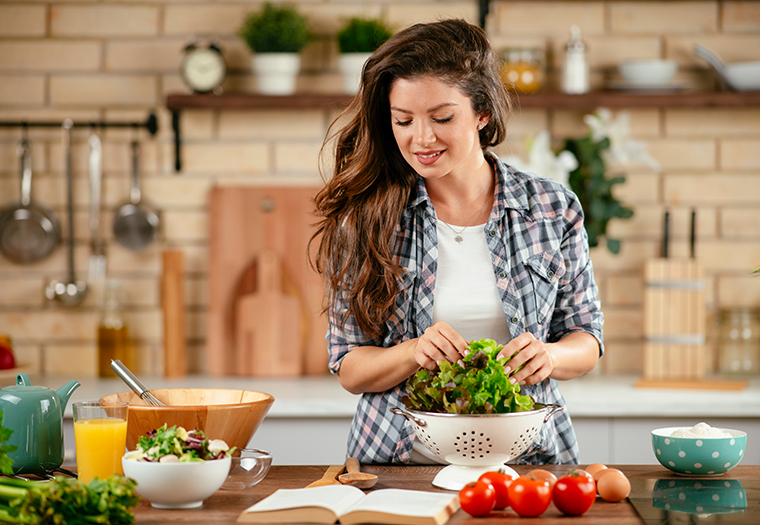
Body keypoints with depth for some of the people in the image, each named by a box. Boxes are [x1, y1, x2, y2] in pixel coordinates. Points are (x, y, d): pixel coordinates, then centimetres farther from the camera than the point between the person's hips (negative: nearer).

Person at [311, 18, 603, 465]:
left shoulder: (553, 209, 3)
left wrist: (547, 356, -12)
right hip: (399, 462, 0)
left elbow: (586, 338, 11)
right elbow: (349, 368, 3)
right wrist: (413, 353, -17)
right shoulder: (363, 219, 0)